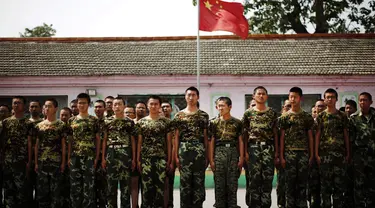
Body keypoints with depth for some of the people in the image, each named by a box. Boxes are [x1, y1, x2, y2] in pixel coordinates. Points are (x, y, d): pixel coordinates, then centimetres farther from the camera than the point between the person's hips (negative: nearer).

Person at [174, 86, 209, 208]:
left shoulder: (204, 115, 8)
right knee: (185, 181, 2)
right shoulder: (179, 115, 7)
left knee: (199, 180, 2)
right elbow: (176, 137, 5)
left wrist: (207, 155, 2)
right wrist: (176, 155, -1)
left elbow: (206, 136, 7)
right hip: (184, 149, 0)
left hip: (199, 150, 0)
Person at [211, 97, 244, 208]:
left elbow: (240, 141, 7)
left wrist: (241, 158, 0)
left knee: (232, 183, 1)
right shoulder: (214, 123, 7)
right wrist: (211, 160, -1)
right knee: (219, 183, 0)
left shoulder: (237, 123, 7)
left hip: (233, 152, 0)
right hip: (219, 152, 0)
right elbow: (211, 142, 6)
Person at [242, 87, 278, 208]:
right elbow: (245, 133, 7)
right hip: (254, 147, -1)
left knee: (268, 178, -1)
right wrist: (245, 151, 0)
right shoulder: (248, 113, 8)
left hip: (268, 147, 1)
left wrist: (276, 151, 2)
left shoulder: (272, 113, 10)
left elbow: (275, 133, 9)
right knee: (254, 178, -1)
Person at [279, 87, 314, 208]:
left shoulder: (307, 117, 9)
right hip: (289, 152, -1)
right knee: (290, 181, 0)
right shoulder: (285, 117, 6)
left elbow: (310, 136, 10)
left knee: (302, 181, 2)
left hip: (304, 153, 1)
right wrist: (281, 156, -2)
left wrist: (311, 154, 3)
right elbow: (282, 137, 4)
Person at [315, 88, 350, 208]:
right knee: (325, 183, 2)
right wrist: (316, 154, -5)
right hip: (325, 153, -1)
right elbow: (317, 135, 3)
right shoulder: (321, 116, 5)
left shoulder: (342, 116, 9)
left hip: (340, 153, 1)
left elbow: (346, 135, 10)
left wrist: (348, 153, 4)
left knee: (339, 183, 2)